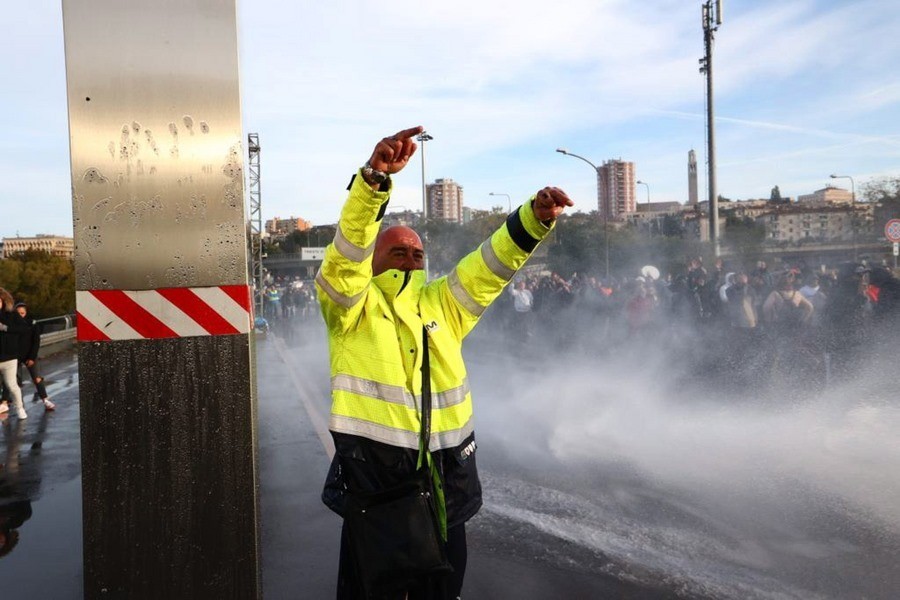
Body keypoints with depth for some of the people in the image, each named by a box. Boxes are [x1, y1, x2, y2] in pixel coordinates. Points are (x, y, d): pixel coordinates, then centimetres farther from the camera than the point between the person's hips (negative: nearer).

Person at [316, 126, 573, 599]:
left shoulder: (442, 304, 10)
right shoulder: (352, 305, -3)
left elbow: (492, 263, 2)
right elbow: (348, 246, -19)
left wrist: (534, 218, -14)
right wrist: (374, 177, -34)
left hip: (447, 474, 4)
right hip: (372, 473, -4)